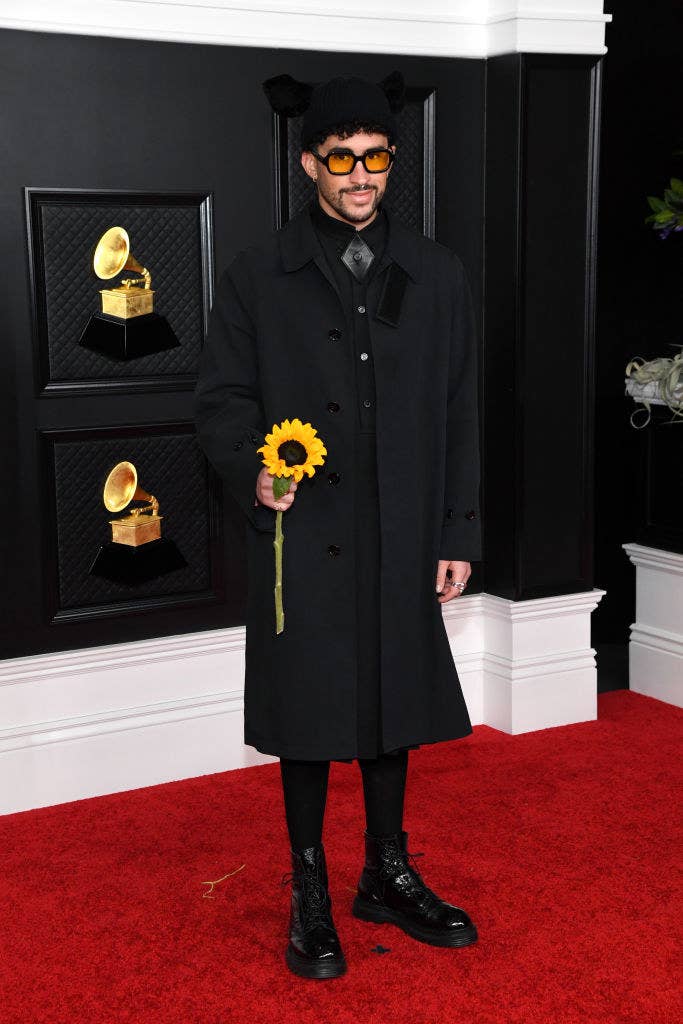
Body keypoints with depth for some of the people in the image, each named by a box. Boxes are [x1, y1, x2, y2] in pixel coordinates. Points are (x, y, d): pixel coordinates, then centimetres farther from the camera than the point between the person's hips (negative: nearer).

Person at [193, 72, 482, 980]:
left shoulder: (436, 275, 7)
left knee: (394, 703, 14)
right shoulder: (259, 277, 0)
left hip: (402, 541, 3)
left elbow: (459, 416, 8)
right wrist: (251, 471, -20)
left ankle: (389, 875, 32)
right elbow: (220, 400, 1)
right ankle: (310, 894, 23)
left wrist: (458, 534, 5)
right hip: (302, 539, -2)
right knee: (309, 712, 6)